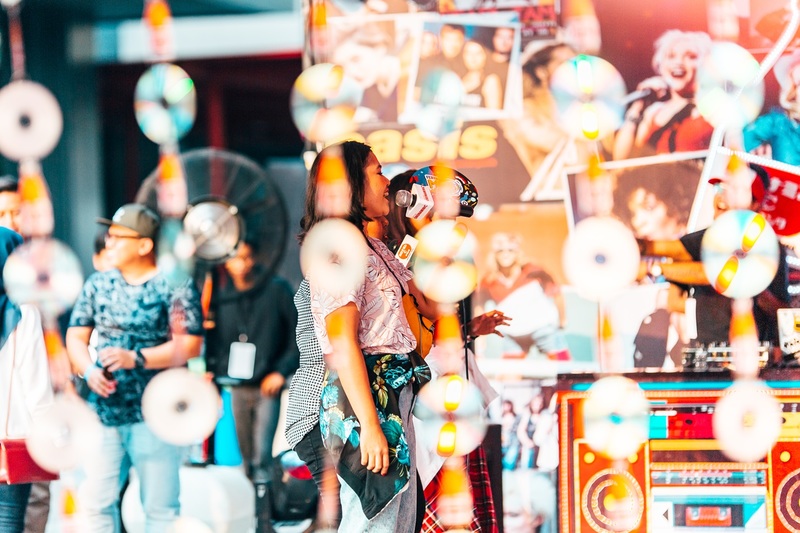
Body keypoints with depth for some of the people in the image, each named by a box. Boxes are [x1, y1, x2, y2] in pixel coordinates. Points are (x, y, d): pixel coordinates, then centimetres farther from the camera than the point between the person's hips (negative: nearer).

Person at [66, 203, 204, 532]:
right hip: (103, 408, 4)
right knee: (95, 500, 2)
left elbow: (189, 344, -12)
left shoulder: (174, 287, -5)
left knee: (160, 506, 1)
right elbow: (75, 336, 10)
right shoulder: (98, 285, 10)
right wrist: (89, 371, -10)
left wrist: (136, 358, -21)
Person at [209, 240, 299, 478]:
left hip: (268, 387, -4)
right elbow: (215, 345, 13)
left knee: (262, 455, -15)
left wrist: (282, 371, -7)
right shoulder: (222, 299, 8)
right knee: (247, 456, 8)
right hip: (237, 389, 4)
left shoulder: (276, 289, -2)